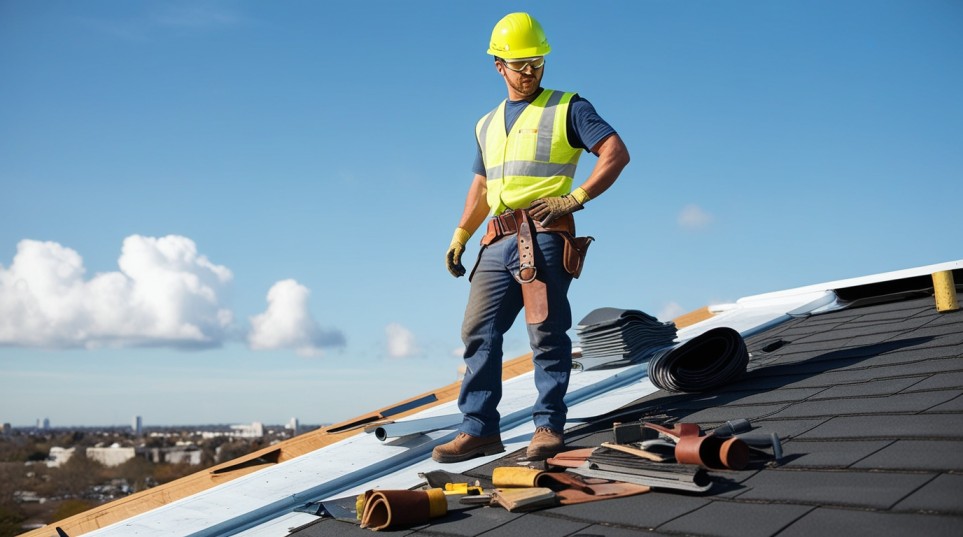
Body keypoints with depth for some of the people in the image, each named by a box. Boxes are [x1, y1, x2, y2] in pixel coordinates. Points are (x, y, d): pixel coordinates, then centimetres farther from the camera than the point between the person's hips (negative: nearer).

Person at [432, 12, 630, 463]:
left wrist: (573, 199, -11)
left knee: (546, 334, -5)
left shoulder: (567, 108, 5)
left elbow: (617, 153, -4)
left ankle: (548, 426, 4)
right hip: (498, 241, 6)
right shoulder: (487, 125, 23)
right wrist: (460, 237, 16)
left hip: (543, 237, -6)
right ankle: (479, 429, 6)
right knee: (478, 332, 1)